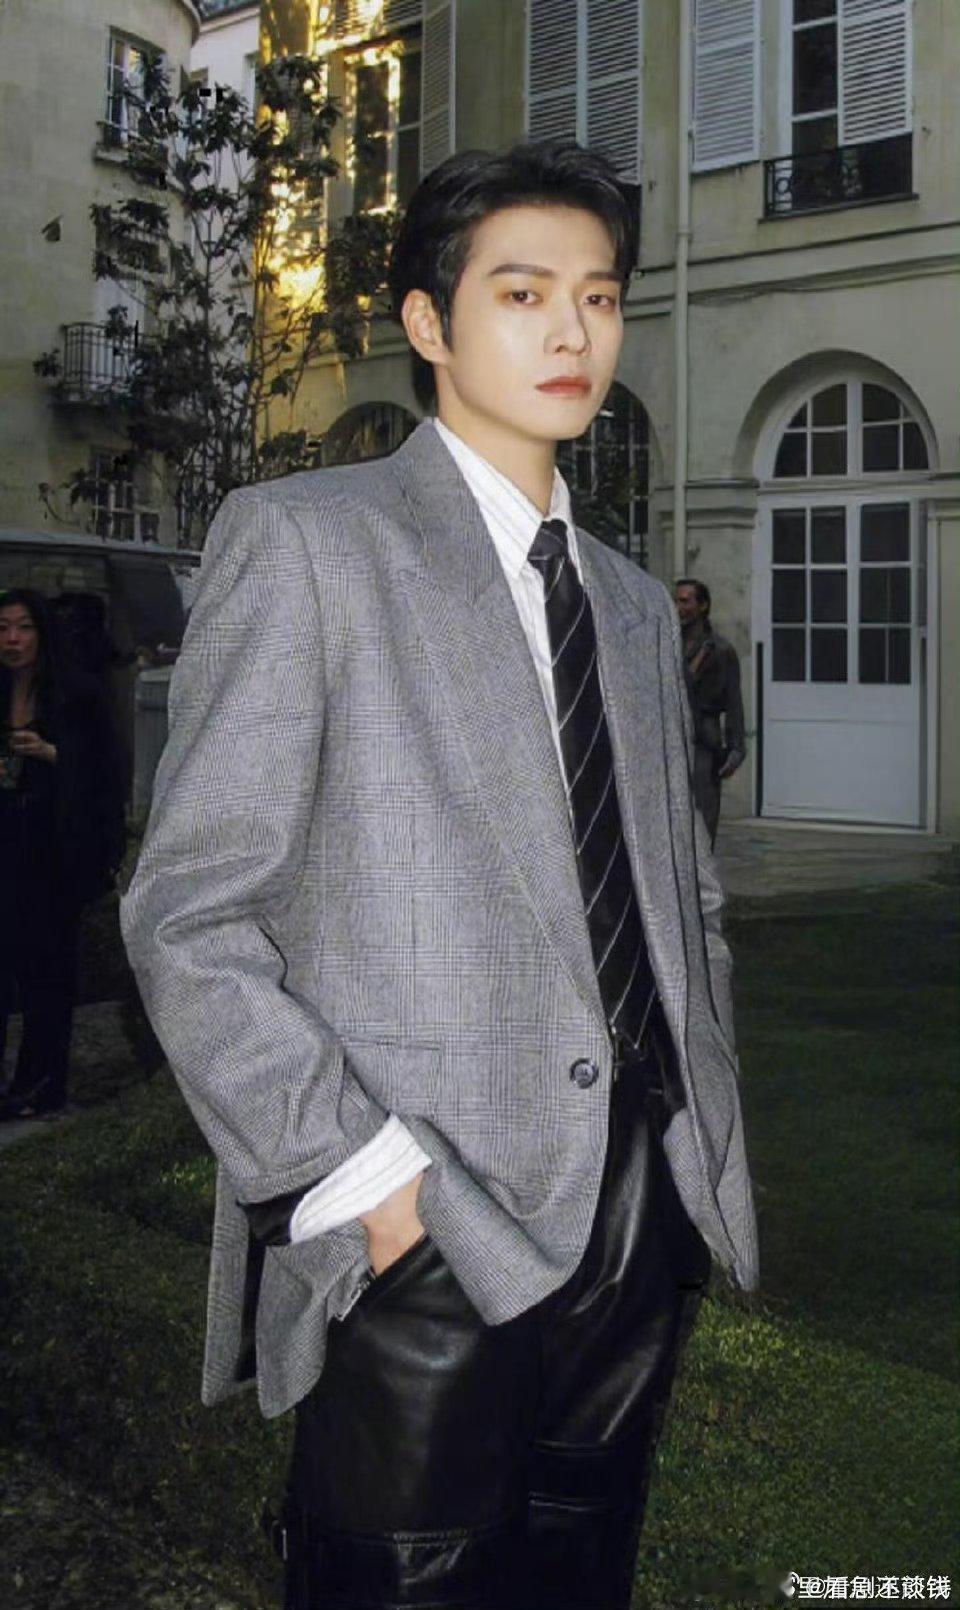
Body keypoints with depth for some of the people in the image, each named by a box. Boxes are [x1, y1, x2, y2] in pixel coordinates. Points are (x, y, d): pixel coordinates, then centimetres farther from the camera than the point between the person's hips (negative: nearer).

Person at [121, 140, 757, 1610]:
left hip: (643, 1215, 6)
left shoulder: (635, 603, 16)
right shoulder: (306, 540, -4)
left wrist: (707, 1130, 10)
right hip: (423, 1236, -6)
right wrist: (357, 1173, -16)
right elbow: (190, 918, -10)